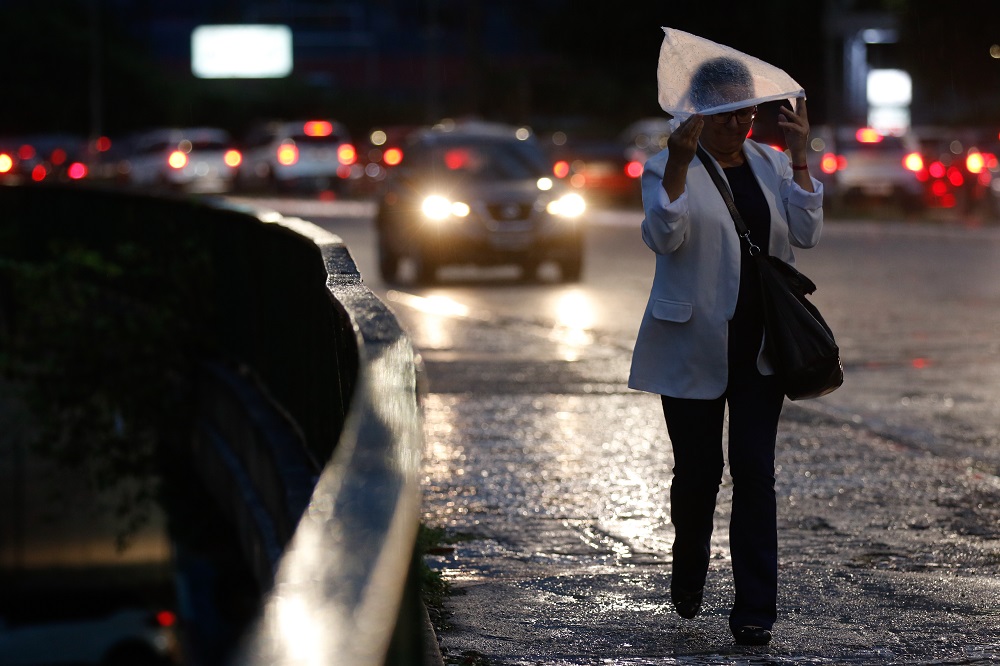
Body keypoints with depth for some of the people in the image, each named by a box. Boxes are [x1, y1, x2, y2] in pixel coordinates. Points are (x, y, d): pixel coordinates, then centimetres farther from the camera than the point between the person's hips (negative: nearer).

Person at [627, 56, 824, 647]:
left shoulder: (771, 164, 10)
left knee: (755, 471, -4)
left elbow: (807, 233, -1)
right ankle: (689, 576, 34)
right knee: (699, 469, 5)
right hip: (695, 347, -3)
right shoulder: (669, 166, -3)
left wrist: (799, 157, -9)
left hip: (760, 346, 3)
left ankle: (756, 610, -3)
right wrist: (680, 163, -28)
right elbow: (663, 236, -19)